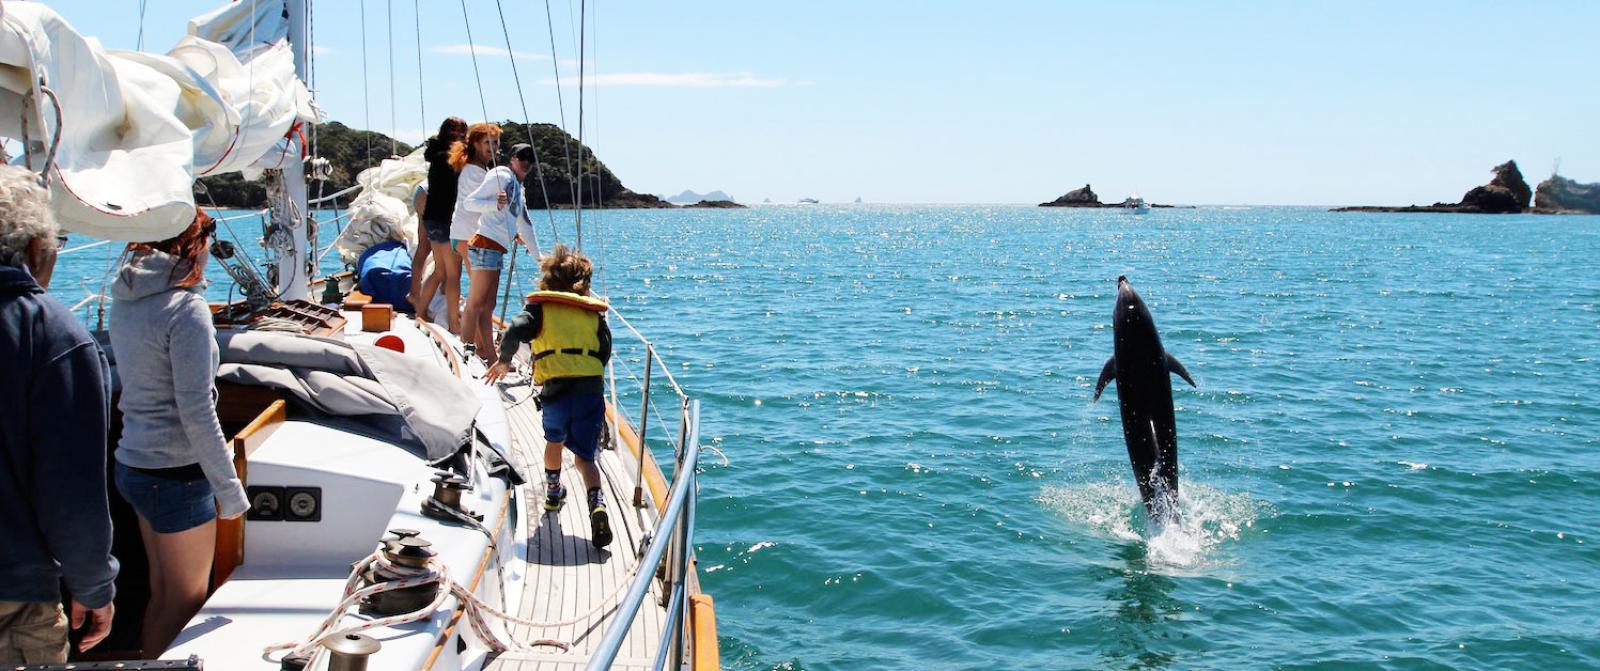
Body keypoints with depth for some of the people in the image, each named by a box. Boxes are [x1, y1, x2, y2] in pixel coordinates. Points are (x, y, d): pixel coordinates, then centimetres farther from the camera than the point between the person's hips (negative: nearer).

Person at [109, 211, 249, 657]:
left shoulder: (125, 299, 4)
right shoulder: (186, 307, -20)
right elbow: (197, 414, -21)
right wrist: (230, 489, -15)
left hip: (133, 465, 8)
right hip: (176, 474, -8)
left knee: (162, 591, 20)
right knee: (186, 601, 7)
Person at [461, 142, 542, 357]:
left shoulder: (519, 189, 24)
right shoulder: (501, 176, -4)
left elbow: (525, 224, 31)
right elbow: (469, 202, -9)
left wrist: (538, 256, 31)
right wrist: (496, 204, -25)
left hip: (497, 250, 9)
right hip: (486, 245, -9)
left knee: (488, 306, 10)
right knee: (475, 303, -10)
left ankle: (490, 356, 13)